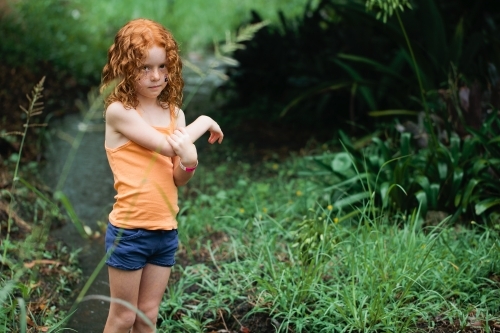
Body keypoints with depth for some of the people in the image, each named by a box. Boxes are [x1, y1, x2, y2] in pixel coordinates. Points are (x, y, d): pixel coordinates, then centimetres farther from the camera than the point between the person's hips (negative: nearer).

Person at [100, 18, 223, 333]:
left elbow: (179, 179, 5)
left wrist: (189, 160, -18)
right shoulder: (119, 111, -12)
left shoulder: (174, 113, 6)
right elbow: (166, 145, -20)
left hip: (166, 230, 5)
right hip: (129, 230, -5)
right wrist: (204, 122, -5)